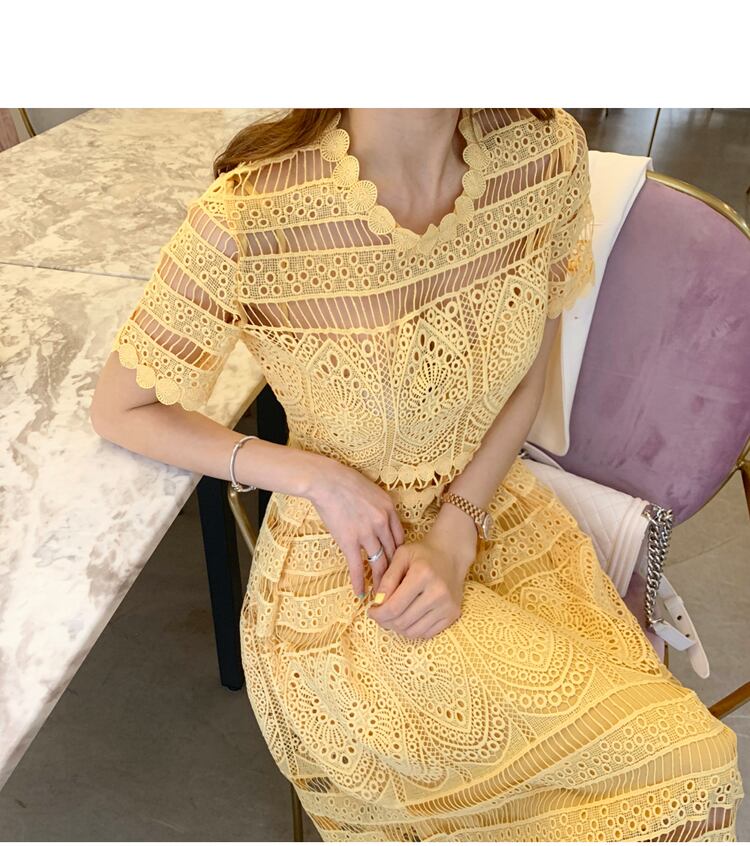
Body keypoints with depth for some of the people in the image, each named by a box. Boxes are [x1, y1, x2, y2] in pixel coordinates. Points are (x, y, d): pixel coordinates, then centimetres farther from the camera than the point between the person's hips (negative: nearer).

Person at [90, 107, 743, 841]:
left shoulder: (547, 149, -10)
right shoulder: (249, 217, -23)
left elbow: (526, 377, 2)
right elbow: (117, 412, -8)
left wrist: (456, 533, -11)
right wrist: (314, 477, -18)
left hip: (496, 519, 5)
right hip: (341, 572, -4)